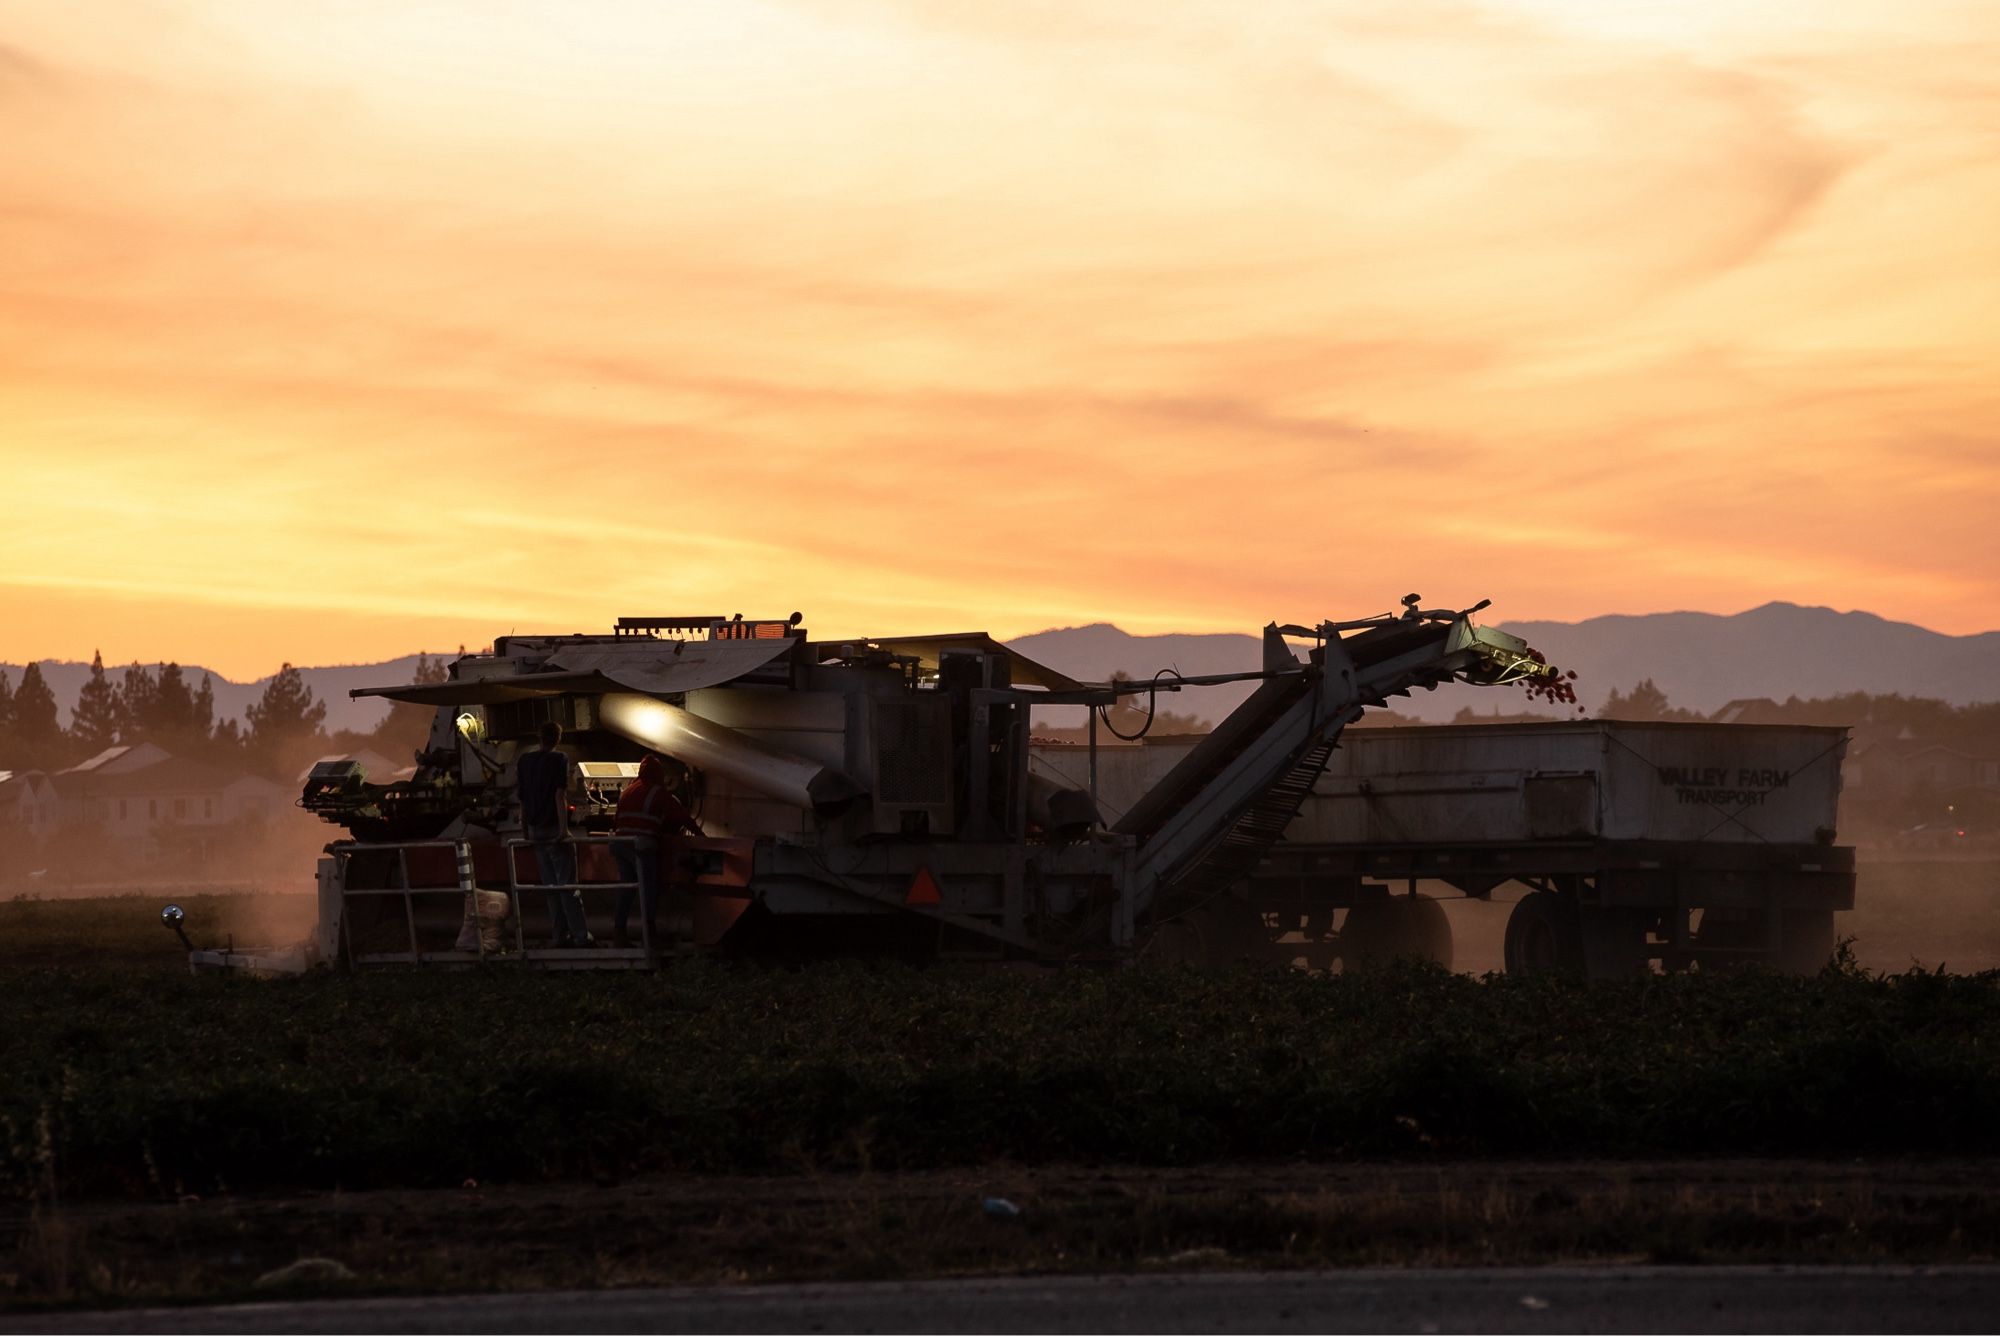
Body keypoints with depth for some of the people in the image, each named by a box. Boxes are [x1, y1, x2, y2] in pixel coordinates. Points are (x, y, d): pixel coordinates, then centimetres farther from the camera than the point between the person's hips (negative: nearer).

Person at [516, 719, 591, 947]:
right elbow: (559, 795, -17)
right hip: (554, 829, -5)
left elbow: (521, 798, 13)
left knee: (550, 886, 9)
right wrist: (564, 828, -20)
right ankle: (581, 935, -9)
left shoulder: (523, 761, 8)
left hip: (535, 831, 5)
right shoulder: (558, 759, -9)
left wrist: (525, 831, 19)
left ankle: (561, 935, 8)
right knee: (568, 885, -6)